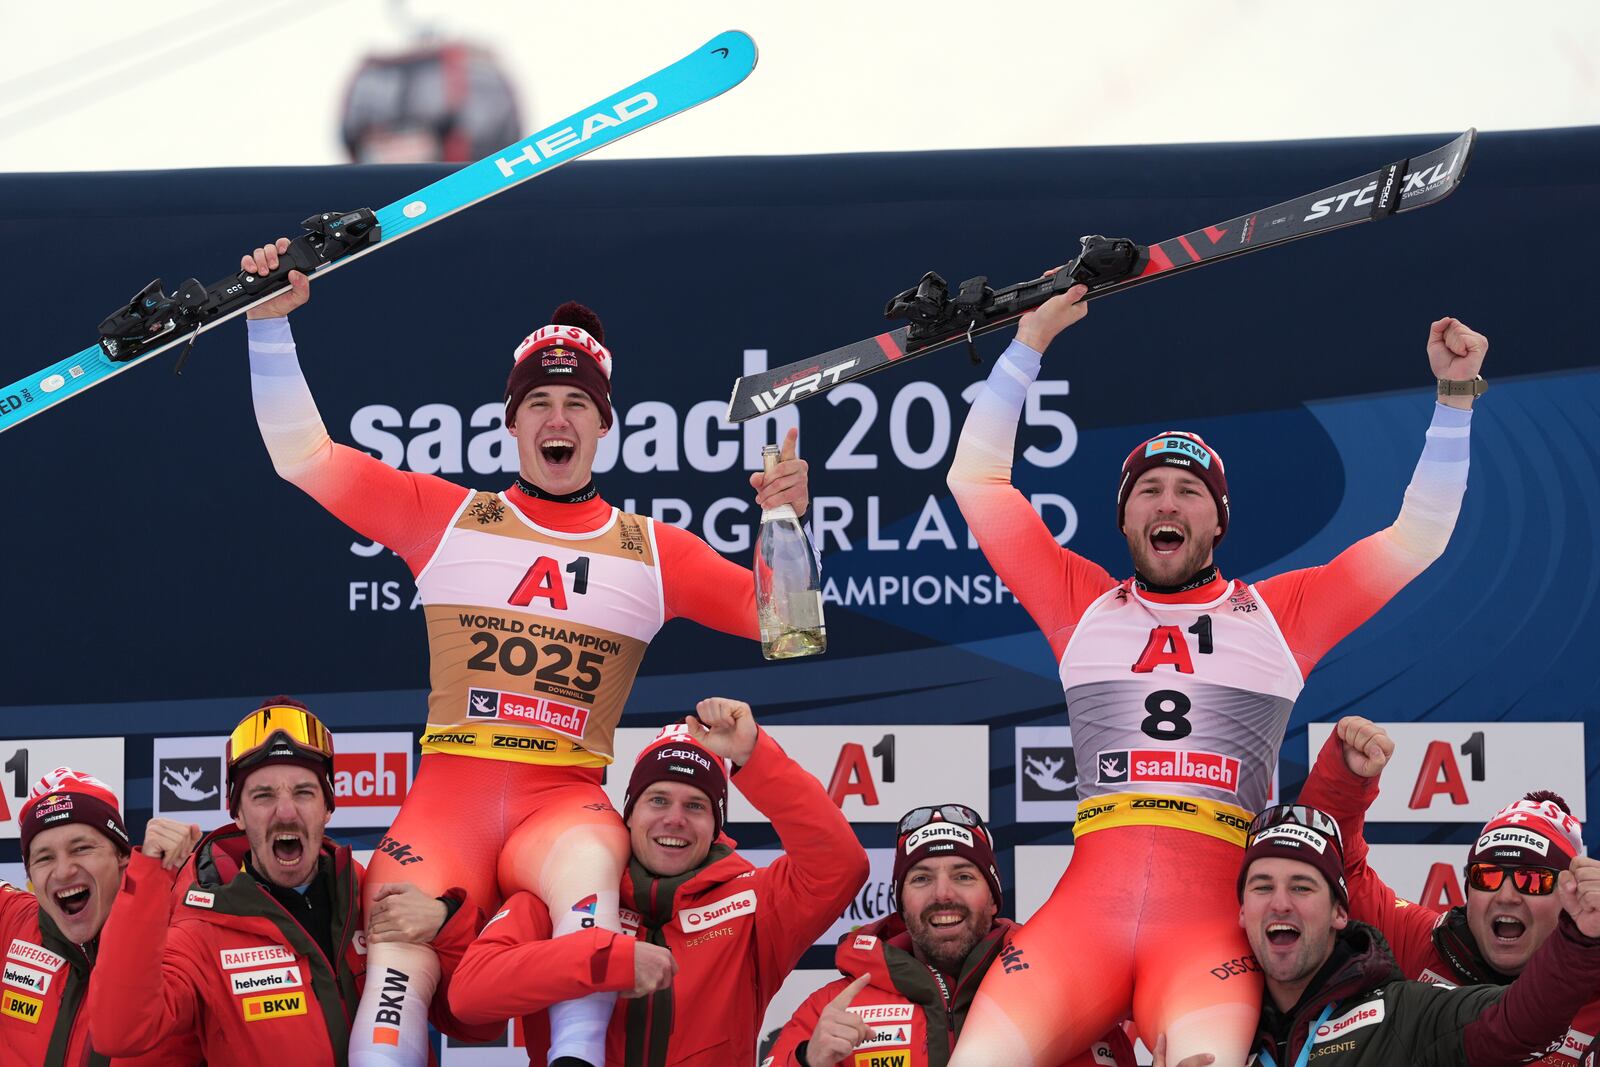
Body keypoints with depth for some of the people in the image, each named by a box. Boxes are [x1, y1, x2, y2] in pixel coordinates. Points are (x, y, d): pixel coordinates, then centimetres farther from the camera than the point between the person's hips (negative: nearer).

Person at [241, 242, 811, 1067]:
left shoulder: (653, 554, 15)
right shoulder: (442, 517, 13)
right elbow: (299, 454, 13)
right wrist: (269, 322, 5)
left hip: (566, 804, 0)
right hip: (447, 796, 0)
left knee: (590, 871, -37)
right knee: (399, 957, -27)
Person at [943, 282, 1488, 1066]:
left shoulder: (1277, 617, 18)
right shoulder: (1085, 608, 20)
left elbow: (1416, 538, 18)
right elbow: (976, 480, 21)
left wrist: (1454, 398, 12)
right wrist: (1027, 347, 17)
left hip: (1210, 926, -1)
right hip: (1082, 913, 1)